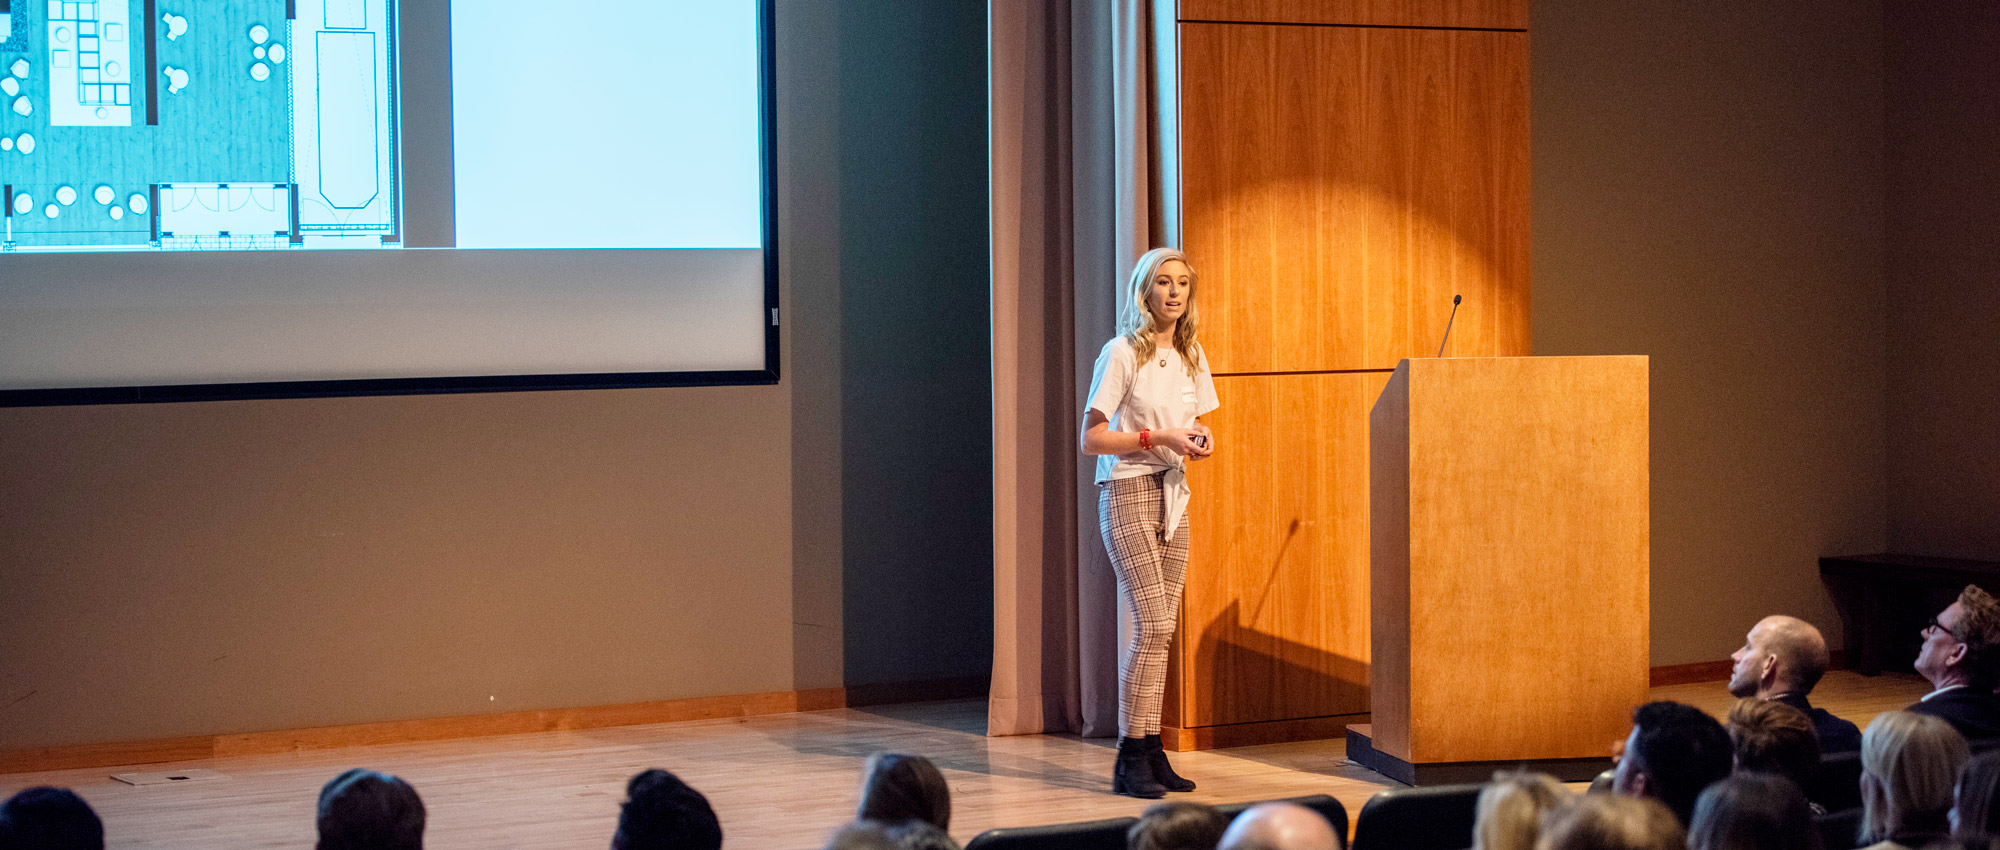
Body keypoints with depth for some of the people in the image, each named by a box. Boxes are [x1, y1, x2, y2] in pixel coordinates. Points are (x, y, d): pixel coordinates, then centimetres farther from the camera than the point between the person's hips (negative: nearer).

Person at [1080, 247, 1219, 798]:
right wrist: (1157, 438, -18)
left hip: (1172, 493, 7)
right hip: (1126, 491, -7)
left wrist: (1199, 441, 1)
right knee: (1152, 623, -13)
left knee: (1161, 627, 4)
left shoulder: (1190, 356, 12)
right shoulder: (1122, 354, -9)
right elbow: (1092, 438, -11)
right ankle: (1131, 759, -6)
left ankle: (1151, 751, 9)